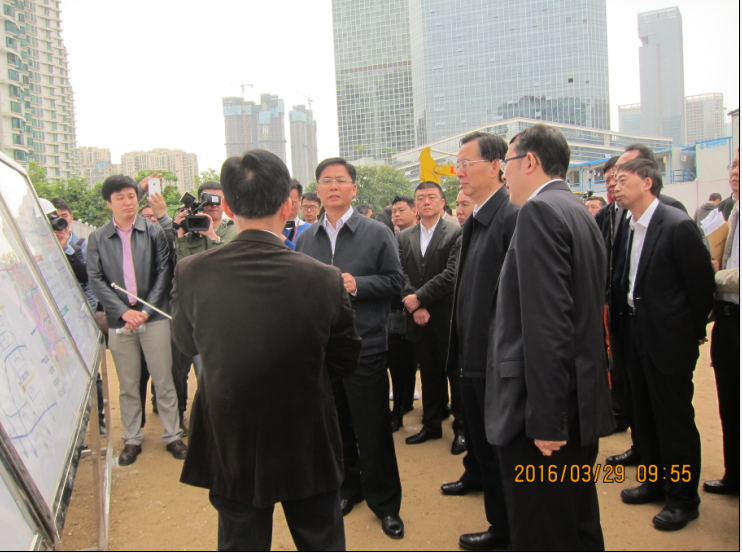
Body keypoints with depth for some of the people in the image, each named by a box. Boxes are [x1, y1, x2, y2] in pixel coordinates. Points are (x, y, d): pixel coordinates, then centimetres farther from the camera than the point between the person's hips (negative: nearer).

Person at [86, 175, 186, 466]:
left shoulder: (154, 231, 1)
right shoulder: (97, 238, 4)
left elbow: (164, 271, -3)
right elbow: (95, 279, -1)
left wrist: (146, 309, -10)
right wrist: (123, 311, -11)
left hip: (154, 316, -1)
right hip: (119, 320, 1)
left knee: (163, 380, 5)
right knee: (127, 385, 11)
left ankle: (172, 436, 17)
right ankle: (132, 439, 24)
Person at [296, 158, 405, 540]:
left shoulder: (377, 233, -3)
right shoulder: (306, 238, 7)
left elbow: (395, 280, -4)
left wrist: (357, 284, -18)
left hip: (365, 346, -3)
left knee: (373, 429, 5)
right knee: (335, 424, 16)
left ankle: (384, 501, 23)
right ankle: (347, 486, 36)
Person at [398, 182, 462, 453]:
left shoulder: (456, 233, -5)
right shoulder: (403, 237, 9)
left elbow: (452, 274, -15)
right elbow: (401, 276, 2)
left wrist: (419, 298, -15)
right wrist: (414, 307, -11)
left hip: (448, 317, -4)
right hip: (418, 319, 4)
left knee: (456, 374, 6)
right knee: (428, 375, 15)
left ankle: (461, 427, 19)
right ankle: (432, 424, 28)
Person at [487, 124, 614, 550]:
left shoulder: (540, 211, -14)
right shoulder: (579, 212, 14)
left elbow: (546, 321, -22)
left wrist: (544, 418, -21)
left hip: (545, 408, -10)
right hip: (581, 402, 10)